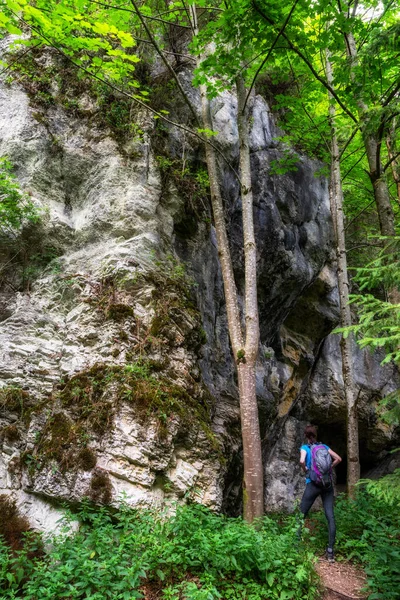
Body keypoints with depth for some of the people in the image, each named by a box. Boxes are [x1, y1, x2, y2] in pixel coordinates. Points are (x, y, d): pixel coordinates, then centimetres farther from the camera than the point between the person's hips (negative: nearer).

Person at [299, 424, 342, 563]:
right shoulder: (324, 446, 10)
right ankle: (330, 551, -3)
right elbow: (338, 459, 8)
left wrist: (305, 471, -3)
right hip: (327, 484, 3)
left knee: (301, 515, 10)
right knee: (330, 517, 0)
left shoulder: (305, 447, -2)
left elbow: (302, 461, -20)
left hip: (313, 484, -3)